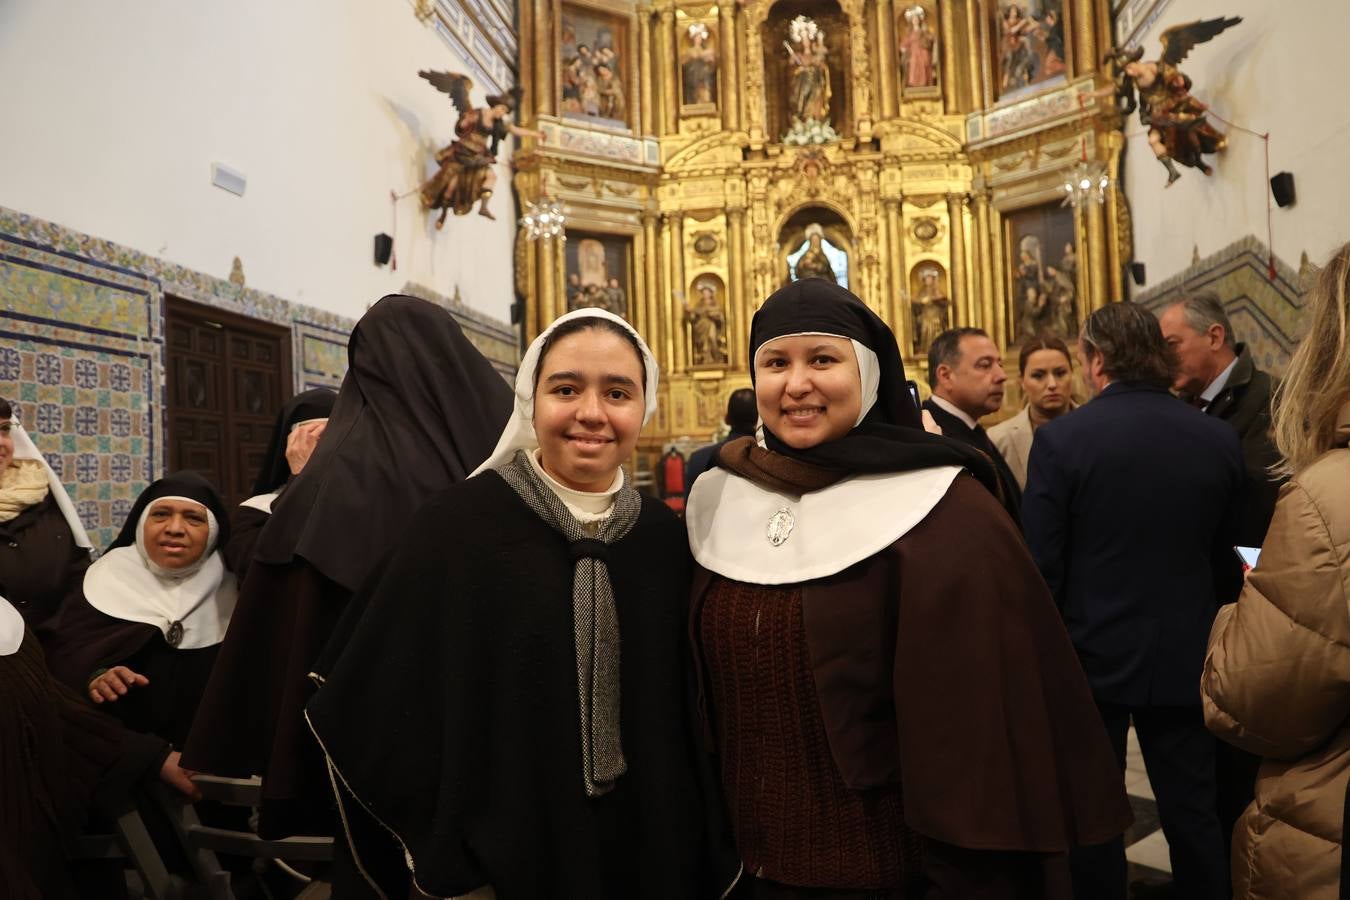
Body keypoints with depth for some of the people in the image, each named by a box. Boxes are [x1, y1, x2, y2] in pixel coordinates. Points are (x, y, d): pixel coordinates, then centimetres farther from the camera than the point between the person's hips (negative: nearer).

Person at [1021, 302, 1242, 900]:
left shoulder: (1061, 438, -16)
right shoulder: (1220, 439, -4)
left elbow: (1039, 562, -14)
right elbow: (1227, 552, 6)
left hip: (1094, 653, -3)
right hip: (1185, 656, 3)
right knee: (1193, 810, 17)